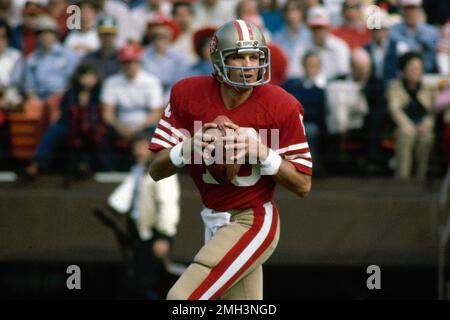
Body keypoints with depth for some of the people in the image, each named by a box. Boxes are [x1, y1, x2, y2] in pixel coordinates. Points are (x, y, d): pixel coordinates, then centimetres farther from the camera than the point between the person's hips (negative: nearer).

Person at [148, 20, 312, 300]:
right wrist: (188, 149, -25)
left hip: (253, 221, -5)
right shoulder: (187, 95, -6)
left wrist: (262, 153, -25)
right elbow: (156, 170, -4)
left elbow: (303, 185, -10)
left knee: (184, 299, -17)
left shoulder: (281, 106, -15)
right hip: (215, 223, 5)